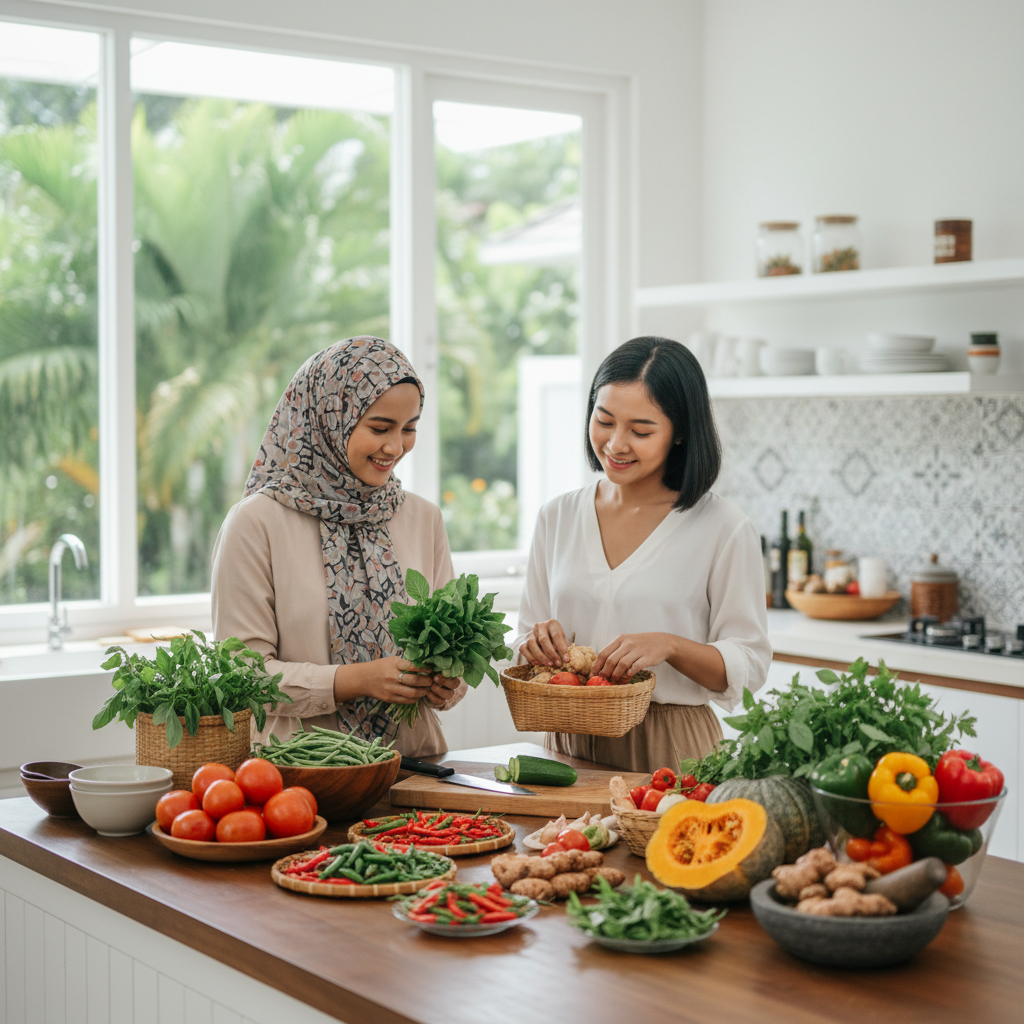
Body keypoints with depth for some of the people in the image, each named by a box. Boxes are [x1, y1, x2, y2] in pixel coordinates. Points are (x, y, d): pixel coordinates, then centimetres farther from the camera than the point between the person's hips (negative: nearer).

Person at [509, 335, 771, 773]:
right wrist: (537, 645, -8)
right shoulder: (557, 517, 9)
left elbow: (748, 666, -3)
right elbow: (524, 648, 14)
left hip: (670, 751, -3)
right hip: (569, 746, 3)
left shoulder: (724, 528, -4)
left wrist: (671, 646, -19)